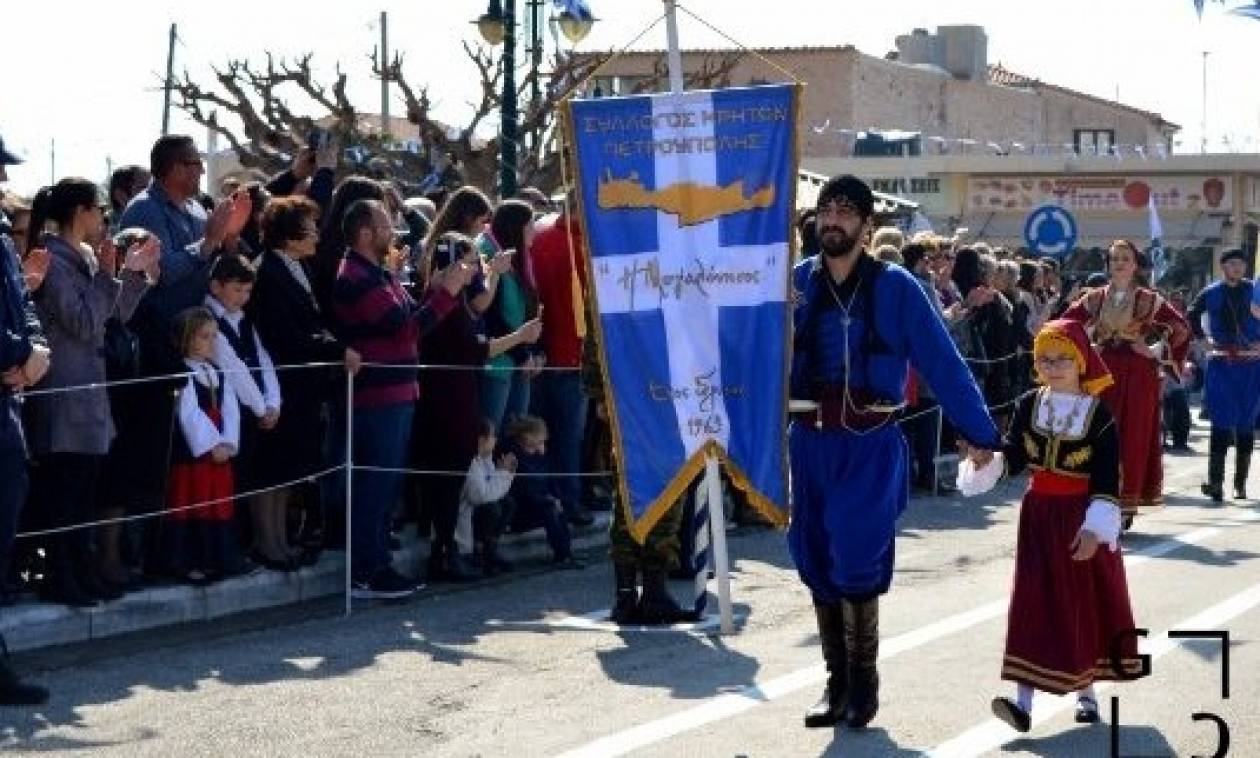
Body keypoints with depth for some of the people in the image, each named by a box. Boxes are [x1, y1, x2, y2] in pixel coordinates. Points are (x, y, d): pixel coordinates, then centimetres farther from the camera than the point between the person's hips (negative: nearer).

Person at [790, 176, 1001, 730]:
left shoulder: (895, 287, -5)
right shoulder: (797, 282, 3)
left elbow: (941, 362, -5)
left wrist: (979, 433, -6)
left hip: (870, 442, -3)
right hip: (809, 439, 3)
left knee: (855, 561, -8)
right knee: (816, 563, 7)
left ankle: (863, 683, 9)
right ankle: (837, 681, 20)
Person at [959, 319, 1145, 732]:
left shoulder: (1098, 414, -10)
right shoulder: (1028, 406, 0)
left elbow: (1107, 479, -12)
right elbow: (1013, 458, 1)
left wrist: (1096, 527, -21)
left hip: (1081, 517, -2)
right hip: (1039, 514, 2)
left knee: (1085, 604, 9)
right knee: (1033, 603, -4)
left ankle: (1085, 690, 27)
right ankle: (1023, 700, -10)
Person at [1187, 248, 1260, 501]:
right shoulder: (1211, 293, 4)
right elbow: (1191, 317, 15)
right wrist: (1204, 338, 4)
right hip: (1221, 364, -1)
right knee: (1222, 423, -9)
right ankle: (1216, 482, -13)